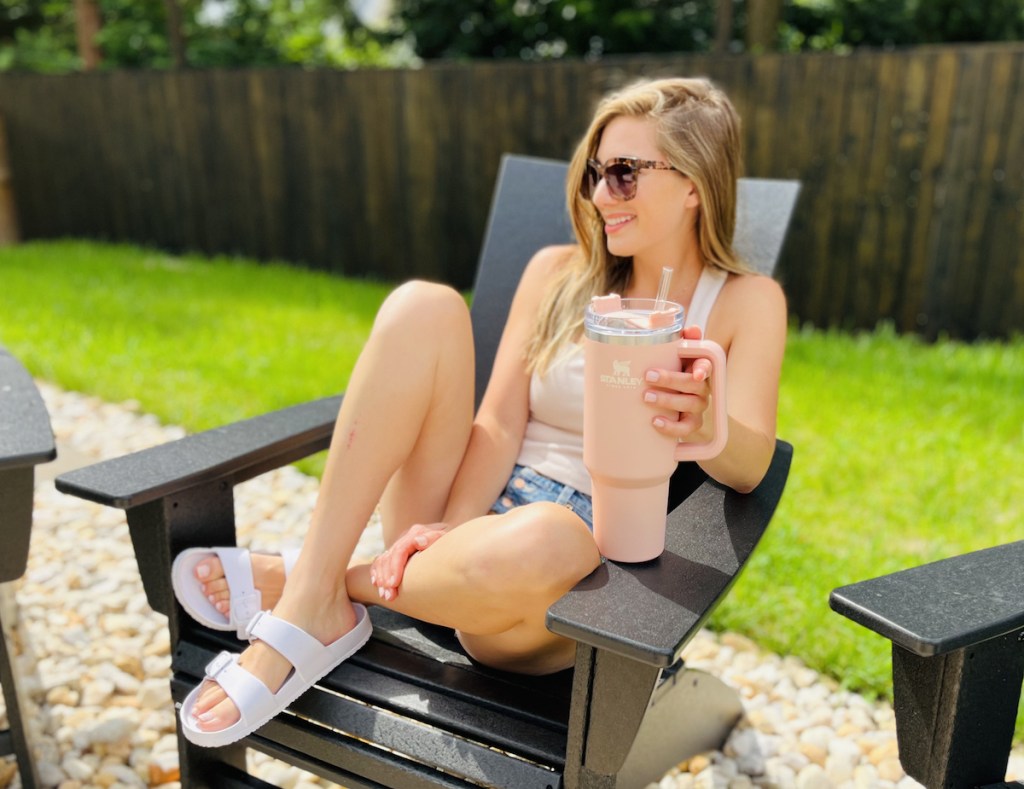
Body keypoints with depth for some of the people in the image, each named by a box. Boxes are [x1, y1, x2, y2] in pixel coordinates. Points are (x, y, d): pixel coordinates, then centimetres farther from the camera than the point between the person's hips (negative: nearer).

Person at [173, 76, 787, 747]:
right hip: (477, 509, 3)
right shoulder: (558, 273, 10)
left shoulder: (747, 303, 4)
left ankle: (315, 583, -10)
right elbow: (500, 423, 0)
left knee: (534, 541, -41)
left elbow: (750, 466, -11)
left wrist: (706, 425, -34)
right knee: (424, 306, -19)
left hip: (587, 555, -2)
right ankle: (309, 609, -20)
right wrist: (455, 527, -17)